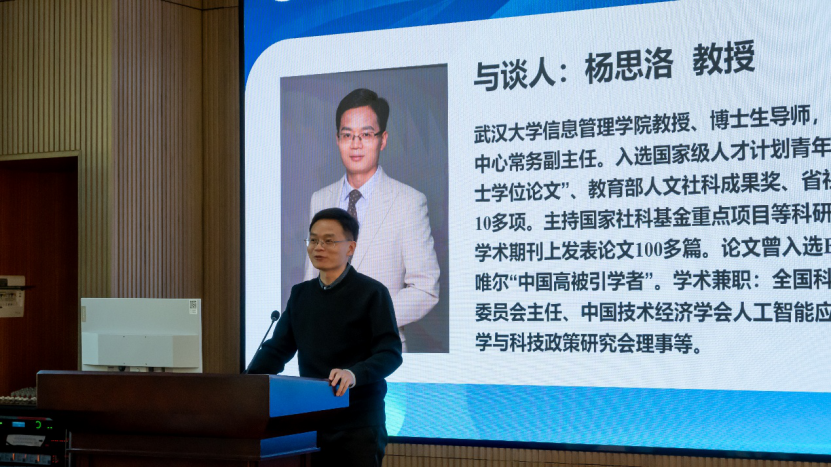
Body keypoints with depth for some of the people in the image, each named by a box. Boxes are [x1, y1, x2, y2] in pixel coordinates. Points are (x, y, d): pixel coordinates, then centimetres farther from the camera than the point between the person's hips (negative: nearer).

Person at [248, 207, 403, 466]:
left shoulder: (371, 292, -4)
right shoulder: (300, 294, 13)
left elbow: (390, 353, -11)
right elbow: (277, 348, 14)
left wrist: (354, 374, -29)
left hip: (358, 423, -5)